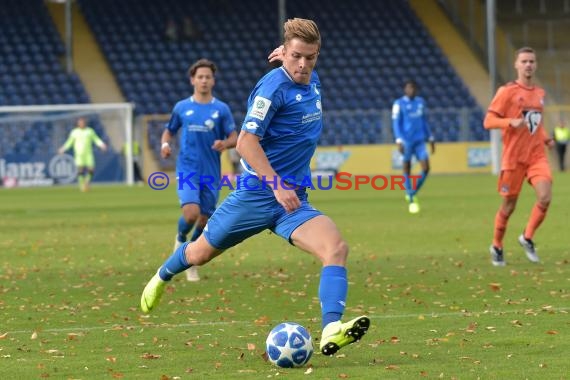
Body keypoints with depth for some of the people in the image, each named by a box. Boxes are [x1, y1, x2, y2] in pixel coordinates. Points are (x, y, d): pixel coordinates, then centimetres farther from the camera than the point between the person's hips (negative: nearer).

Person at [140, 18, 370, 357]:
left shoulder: (313, 82, 7)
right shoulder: (274, 87, -17)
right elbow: (246, 142, -22)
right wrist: (277, 186, -27)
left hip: (293, 200, 5)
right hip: (256, 193, -5)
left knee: (337, 248, -22)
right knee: (201, 254, 13)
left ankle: (331, 330, -34)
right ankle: (163, 277, 47)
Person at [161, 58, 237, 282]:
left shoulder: (221, 109, 3)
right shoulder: (182, 108, 5)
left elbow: (234, 138, 3)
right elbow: (169, 131, 18)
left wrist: (225, 143, -20)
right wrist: (165, 144, -4)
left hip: (211, 172, 1)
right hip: (187, 169, -1)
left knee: (205, 220, 4)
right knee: (191, 213, -21)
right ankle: (181, 239, 14)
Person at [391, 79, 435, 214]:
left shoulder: (420, 102, 13)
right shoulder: (399, 104, -3)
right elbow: (396, 123, -6)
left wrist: (430, 138, 20)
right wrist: (399, 140, -15)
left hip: (419, 141, 4)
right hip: (406, 141, -4)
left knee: (425, 168, -6)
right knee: (407, 170, 1)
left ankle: (413, 193, 13)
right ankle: (411, 200, 9)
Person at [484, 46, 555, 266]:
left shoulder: (539, 93, 13)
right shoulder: (507, 92, -5)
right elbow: (488, 121, -10)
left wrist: (545, 138, 9)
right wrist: (511, 122, -26)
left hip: (537, 155, 4)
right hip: (513, 156, -4)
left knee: (545, 197, -17)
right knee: (509, 205, 4)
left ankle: (527, 238, 3)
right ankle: (497, 247, 25)